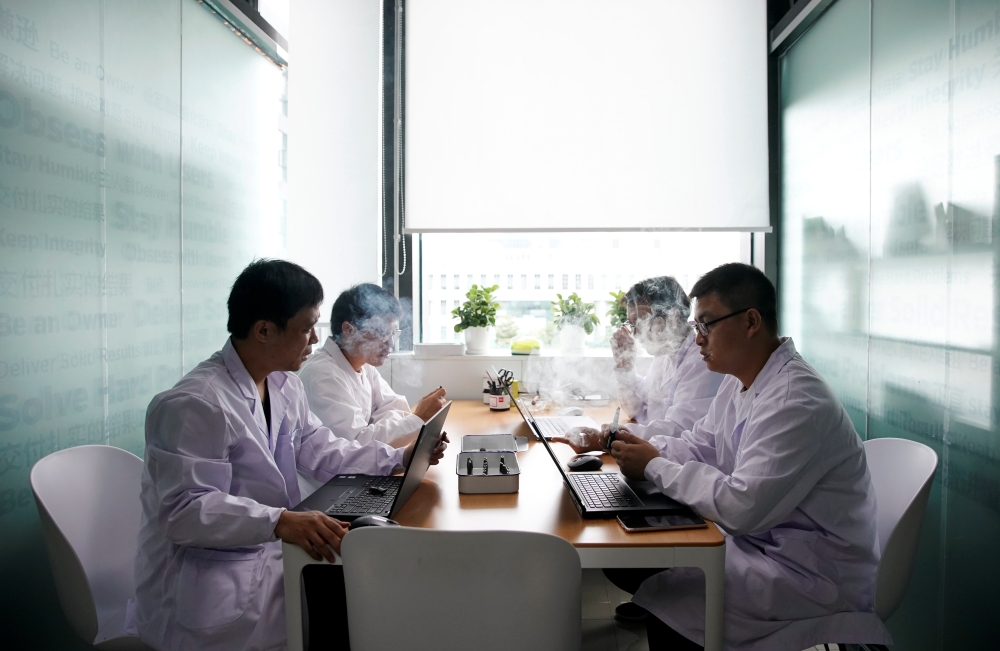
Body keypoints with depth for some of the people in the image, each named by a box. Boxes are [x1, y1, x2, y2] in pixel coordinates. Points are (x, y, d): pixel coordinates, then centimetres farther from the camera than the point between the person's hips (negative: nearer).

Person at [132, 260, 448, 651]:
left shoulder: (283, 384, 6)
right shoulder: (193, 405, -22)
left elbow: (320, 452, 10)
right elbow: (186, 510, -25)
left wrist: (400, 457, -1)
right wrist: (280, 522, -38)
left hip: (267, 549, 8)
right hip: (204, 582, -8)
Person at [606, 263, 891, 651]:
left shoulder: (796, 401, -25)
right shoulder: (739, 382, 5)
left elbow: (741, 506, -29)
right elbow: (698, 446, 13)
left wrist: (654, 467, -20)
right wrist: (644, 449, -6)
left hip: (814, 572, -8)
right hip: (756, 540, 9)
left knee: (667, 603, -24)